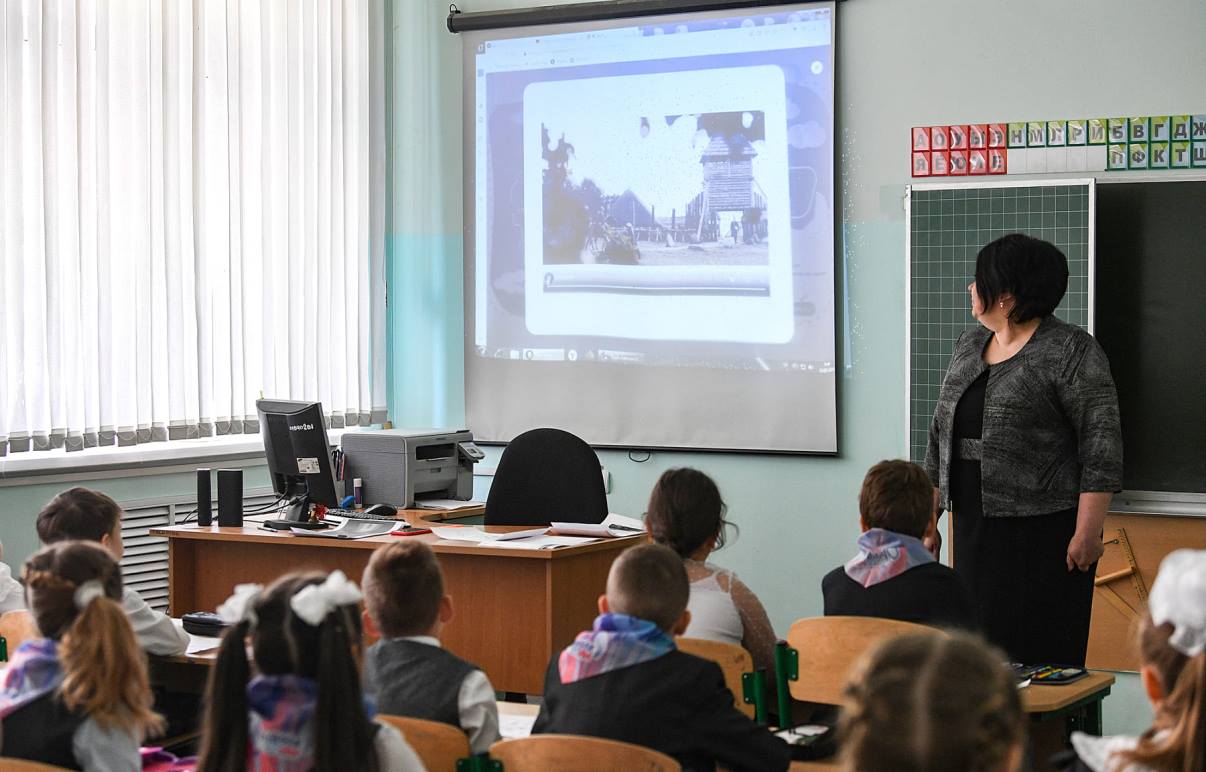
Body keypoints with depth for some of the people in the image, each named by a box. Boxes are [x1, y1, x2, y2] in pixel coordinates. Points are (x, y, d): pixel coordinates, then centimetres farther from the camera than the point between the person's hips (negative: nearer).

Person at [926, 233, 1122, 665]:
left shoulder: (1071, 352, -9)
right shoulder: (968, 347, 12)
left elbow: (1102, 448, -12)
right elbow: (942, 435, 17)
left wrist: (1087, 534, -16)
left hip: (1043, 533, -7)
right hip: (976, 530, 7)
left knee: (1040, 655, -4)